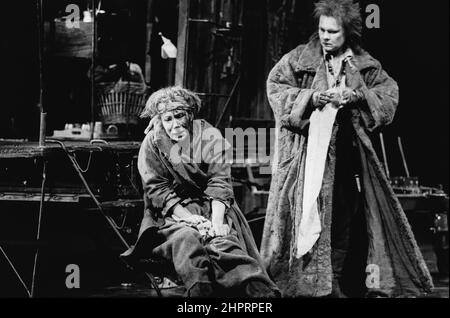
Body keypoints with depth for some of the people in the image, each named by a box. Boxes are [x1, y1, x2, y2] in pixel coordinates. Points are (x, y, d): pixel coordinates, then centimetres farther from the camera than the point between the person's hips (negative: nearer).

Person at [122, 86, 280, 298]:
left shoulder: (209, 136, 1)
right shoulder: (152, 143, 1)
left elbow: (219, 183, -7)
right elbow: (157, 189, -6)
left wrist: (216, 220, -22)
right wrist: (187, 216, -20)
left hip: (210, 205, 0)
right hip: (171, 210, 0)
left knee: (222, 240, -30)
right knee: (186, 237, -34)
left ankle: (260, 291, -48)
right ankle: (200, 290, -50)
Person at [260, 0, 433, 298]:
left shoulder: (364, 65, 7)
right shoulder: (300, 58, -1)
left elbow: (390, 91, 8)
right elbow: (275, 85, -4)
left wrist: (359, 96, -10)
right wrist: (310, 97, -17)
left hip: (346, 149, 4)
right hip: (308, 149, -3)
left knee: (348, 212, 5)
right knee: (310, 214, -7)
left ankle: (343, 282, 17)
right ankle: (306, 282, -1)